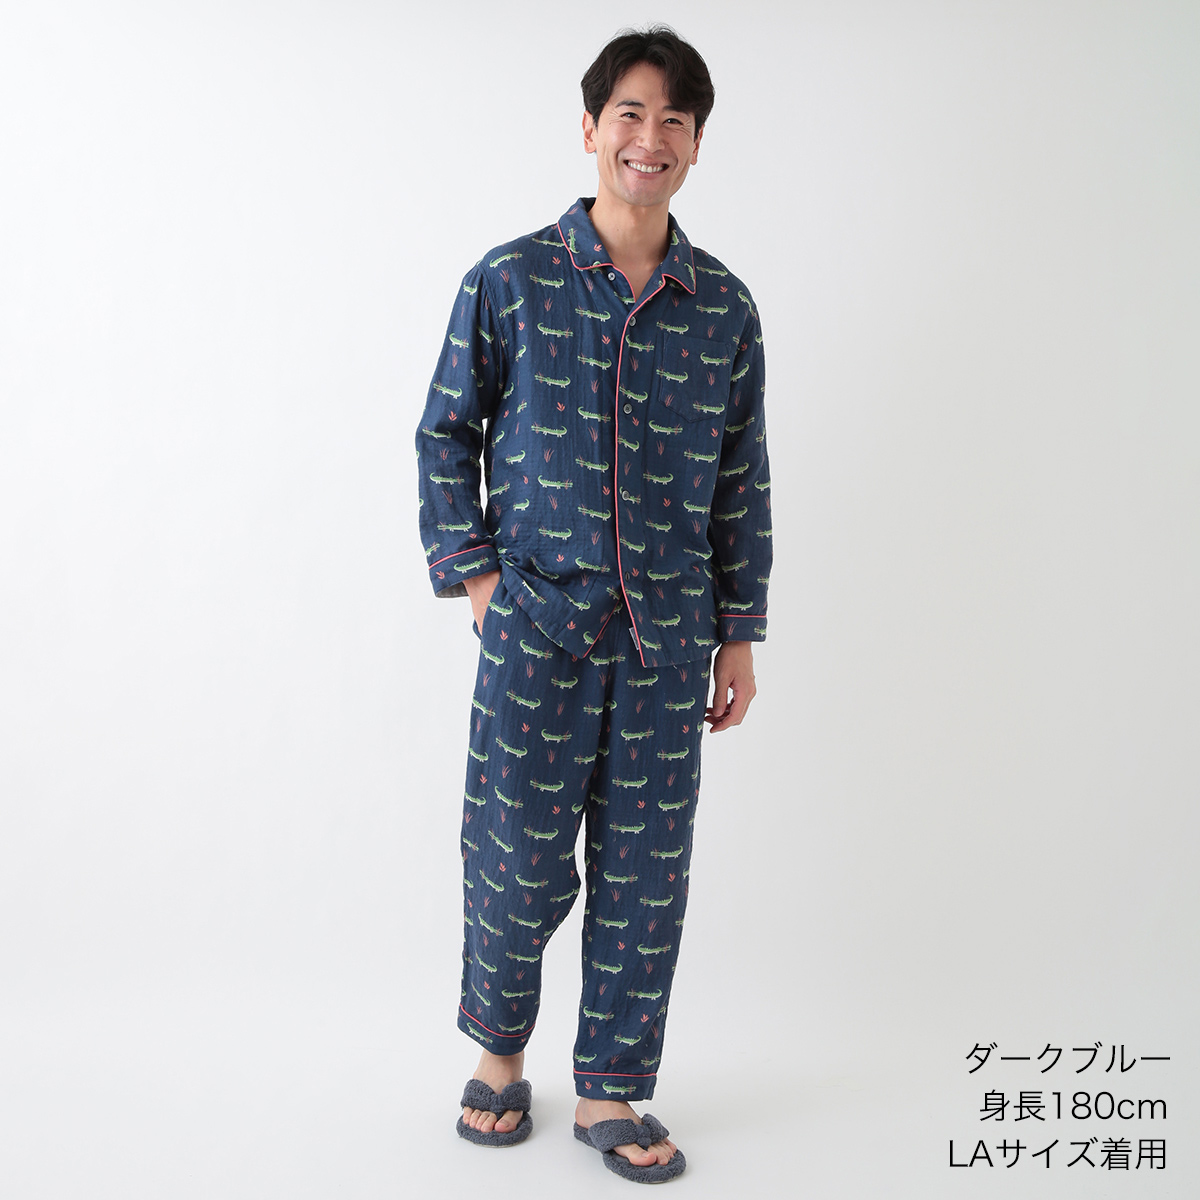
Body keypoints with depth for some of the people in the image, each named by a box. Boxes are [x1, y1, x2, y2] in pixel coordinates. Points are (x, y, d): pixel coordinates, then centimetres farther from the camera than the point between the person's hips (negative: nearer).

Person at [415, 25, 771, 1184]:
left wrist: (740, 632, 8)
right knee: (519, 858, 7)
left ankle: (610, 1094, 26)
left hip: (668, 633, 2)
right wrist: (472, 571, -3)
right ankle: (500, 1051, 34)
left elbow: (742, 480, 10)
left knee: (645, 870, 8)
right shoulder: (510, 280, 0)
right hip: (537, 617, -2)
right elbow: (445, 434, 6)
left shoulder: (724, 306, 6)